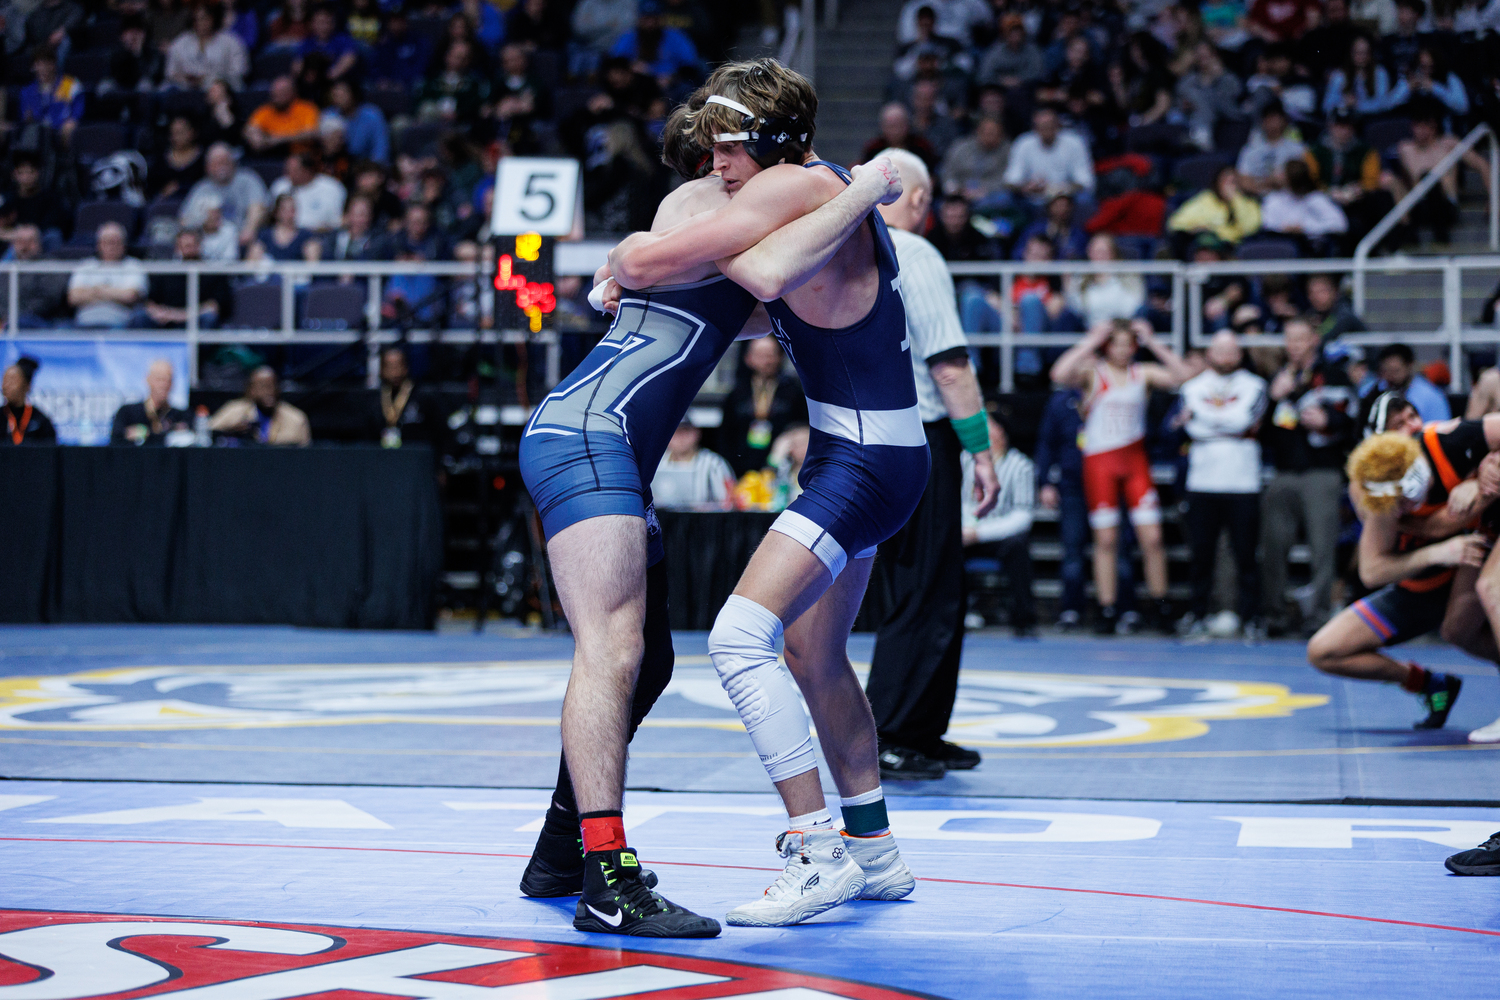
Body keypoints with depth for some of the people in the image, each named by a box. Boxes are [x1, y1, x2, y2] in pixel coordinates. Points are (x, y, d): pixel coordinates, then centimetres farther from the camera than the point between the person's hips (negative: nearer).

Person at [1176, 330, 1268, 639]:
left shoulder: (1254, 385, 8)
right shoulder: (1192, 386, 11)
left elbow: (1244, 417, -10)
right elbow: (1191, 427, -4)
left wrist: (1208, 416, -2)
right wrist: (1232, 426, -5)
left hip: (1243, 484, -1)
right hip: (1202, 485, 1)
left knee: (1246, 555, -2)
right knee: (1202, 554, 2)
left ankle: (1250, 618, 4)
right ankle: (1197, 615, 12)